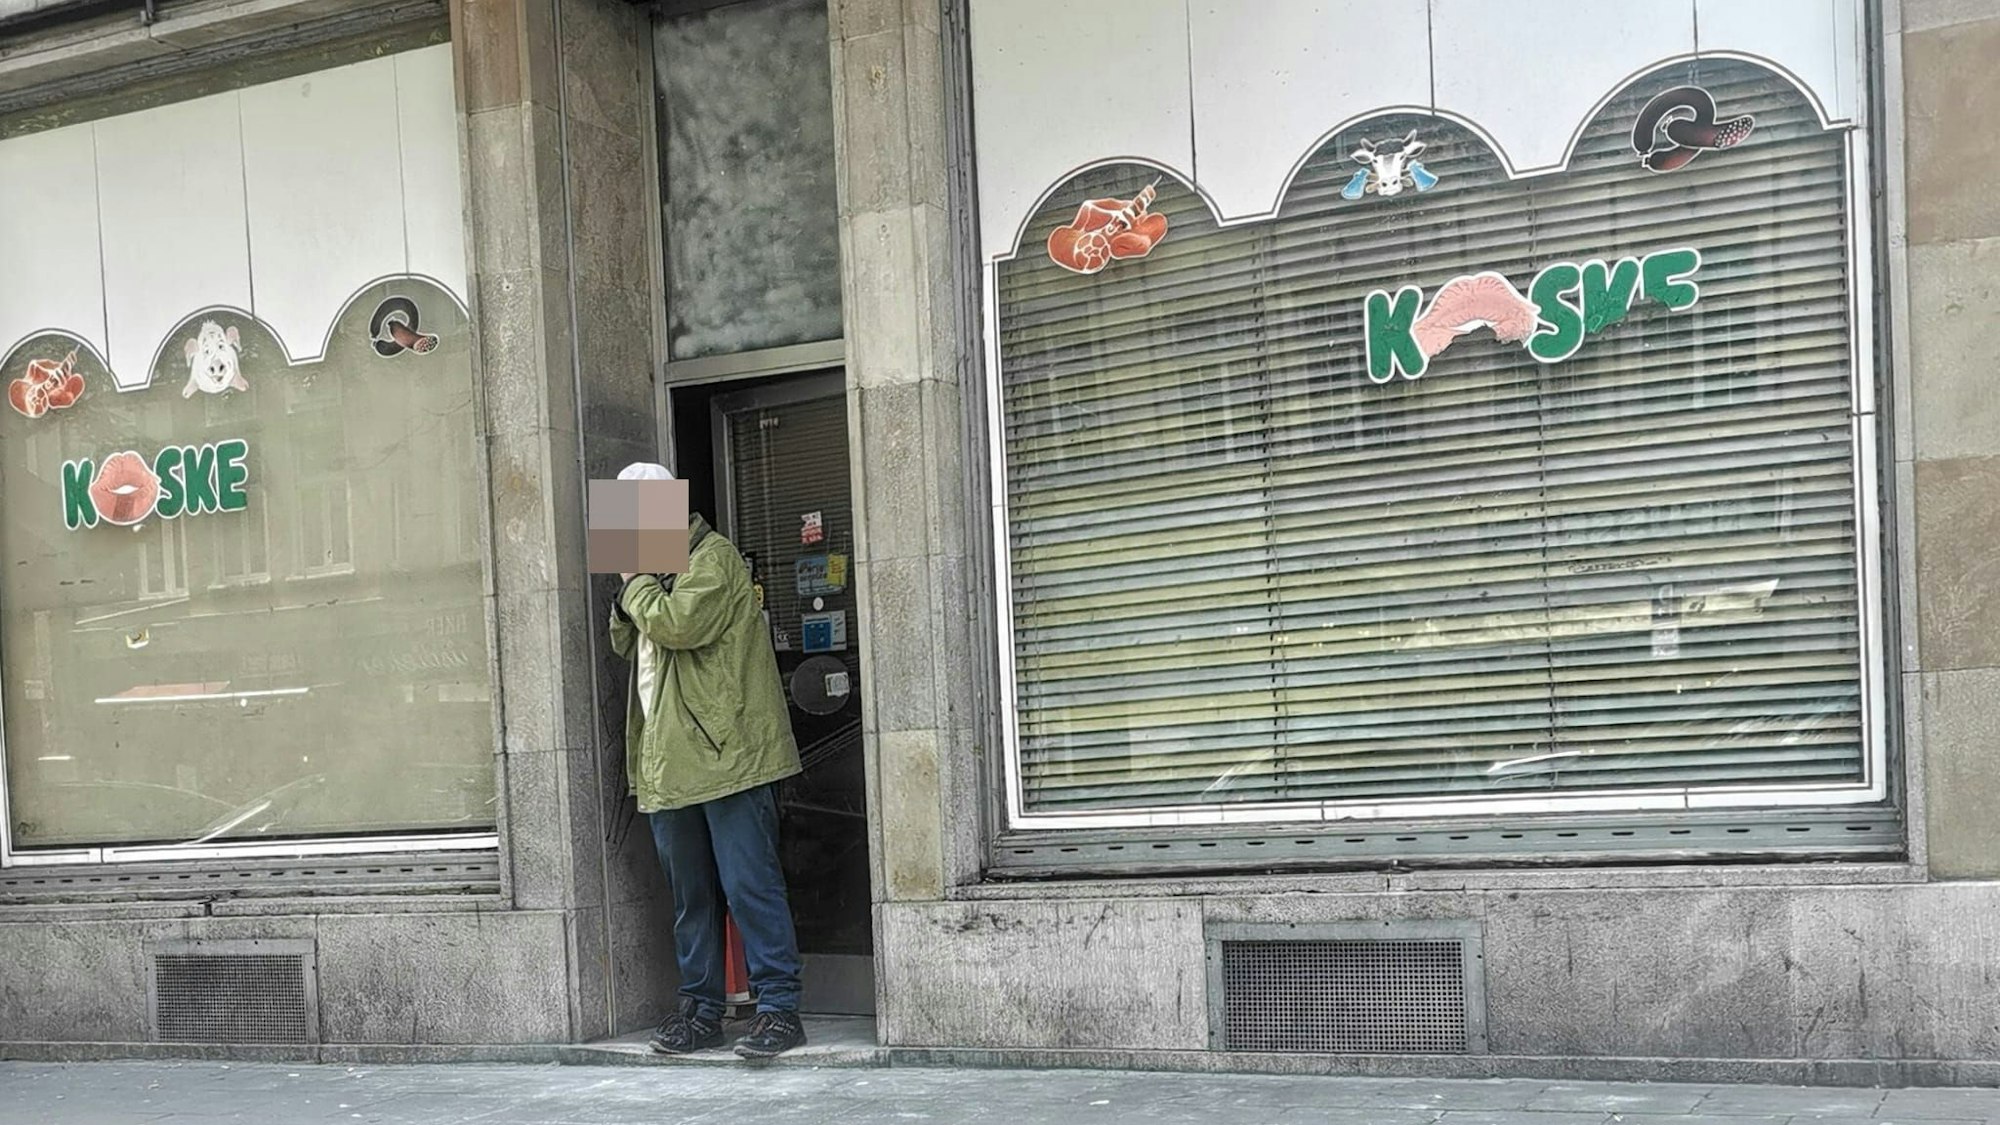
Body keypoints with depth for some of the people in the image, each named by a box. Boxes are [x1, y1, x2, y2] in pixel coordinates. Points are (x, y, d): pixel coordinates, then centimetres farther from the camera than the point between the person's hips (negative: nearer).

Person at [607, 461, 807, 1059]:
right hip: (669, 762, 9)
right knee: (690, 893, 12)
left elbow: (678, 625, -21)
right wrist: (628, 603, 6)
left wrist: (634, 583, -5)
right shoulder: (658, 572, 23)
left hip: (725, 755, -9)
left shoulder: (714, 559, -7)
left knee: (749, 885, -7)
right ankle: (700, 1007, 18)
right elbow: (626, 644, 25)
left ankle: (779, 1006, -3)